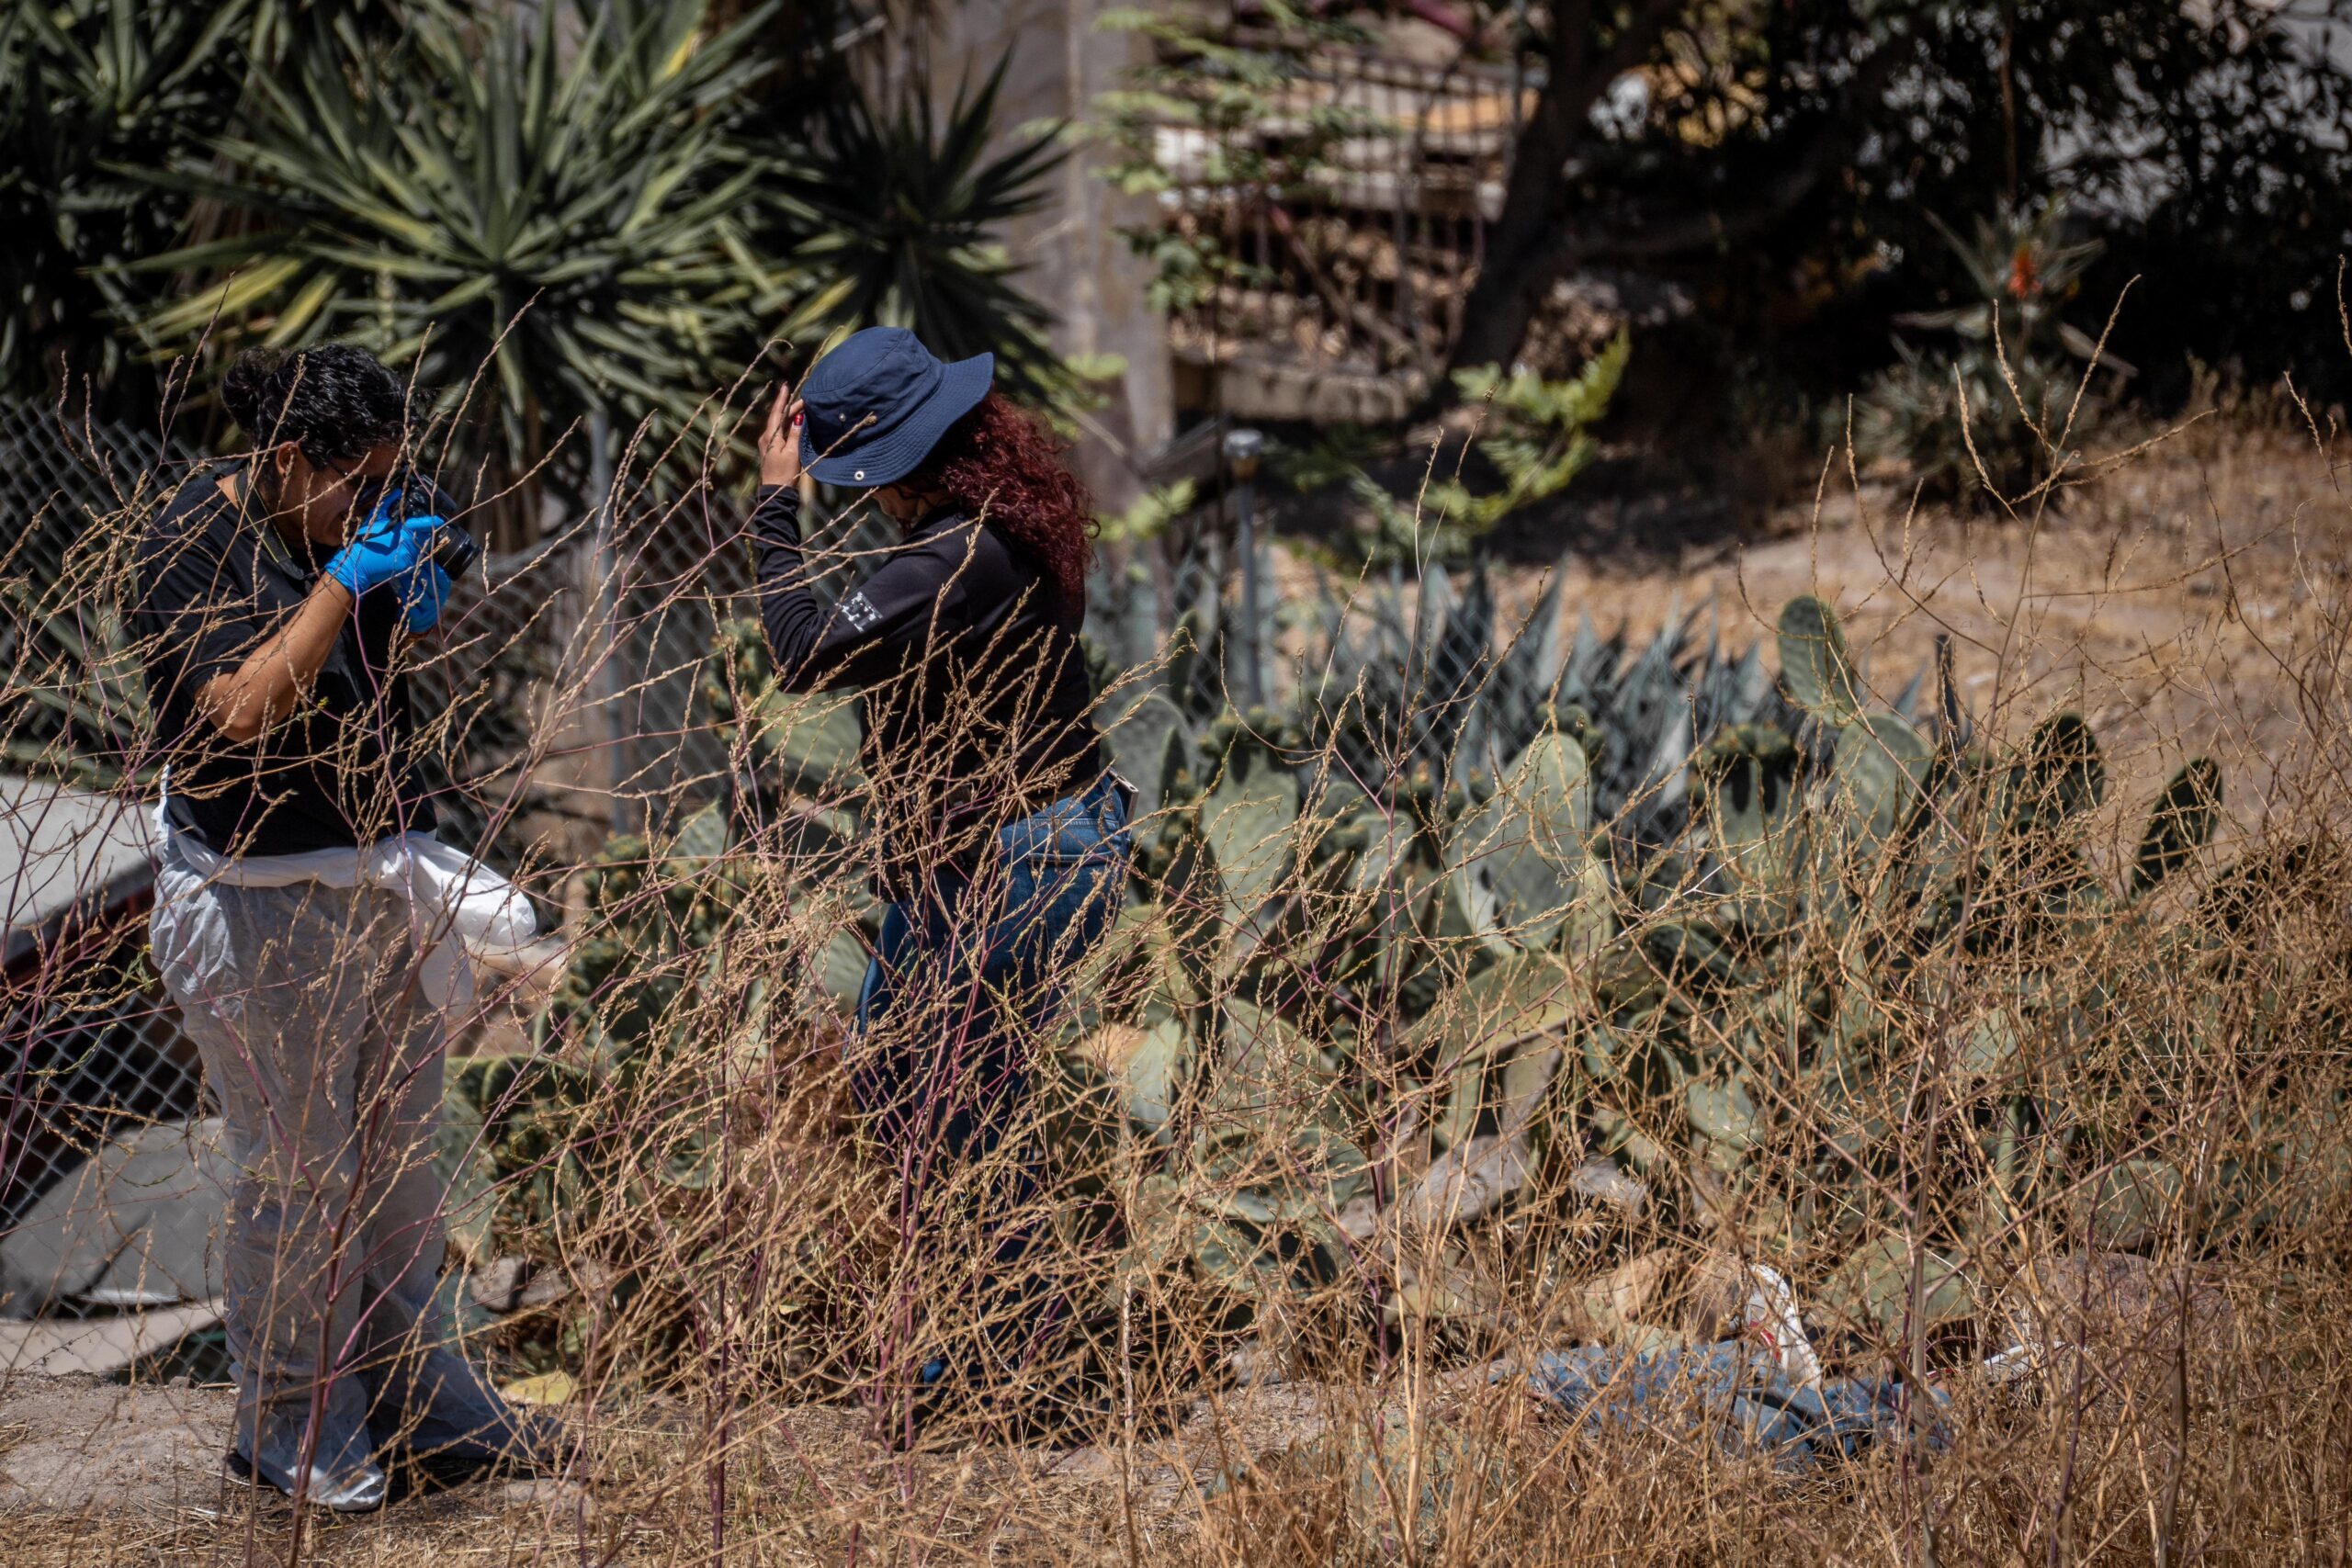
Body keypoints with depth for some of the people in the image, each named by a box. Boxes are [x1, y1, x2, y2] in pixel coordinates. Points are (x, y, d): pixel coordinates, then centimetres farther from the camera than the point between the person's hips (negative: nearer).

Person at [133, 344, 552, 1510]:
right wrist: (346, 581, -26)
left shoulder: (349, 528, 6)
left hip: (381, 879, 8)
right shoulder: (193, 543, -16)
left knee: (399, 1156, 15)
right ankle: (288, 1430, 13)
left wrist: (415, 610, -2)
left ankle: (411, 1398, 27)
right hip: (263, 904, -8)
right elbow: (243, 710, -27)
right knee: (295, 1174, -1)